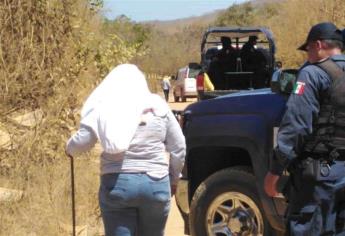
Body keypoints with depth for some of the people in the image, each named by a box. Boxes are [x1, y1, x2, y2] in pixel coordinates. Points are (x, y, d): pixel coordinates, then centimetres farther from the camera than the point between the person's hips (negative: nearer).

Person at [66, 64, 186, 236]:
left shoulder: (104, 106, 2)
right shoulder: (158, 106, 8)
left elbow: (82, 142, -3)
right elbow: (179, 147, 9)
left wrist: (70, 149, 20)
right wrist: (173, 179, 22)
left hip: (117, 184, -2)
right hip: (156, 183, 2)